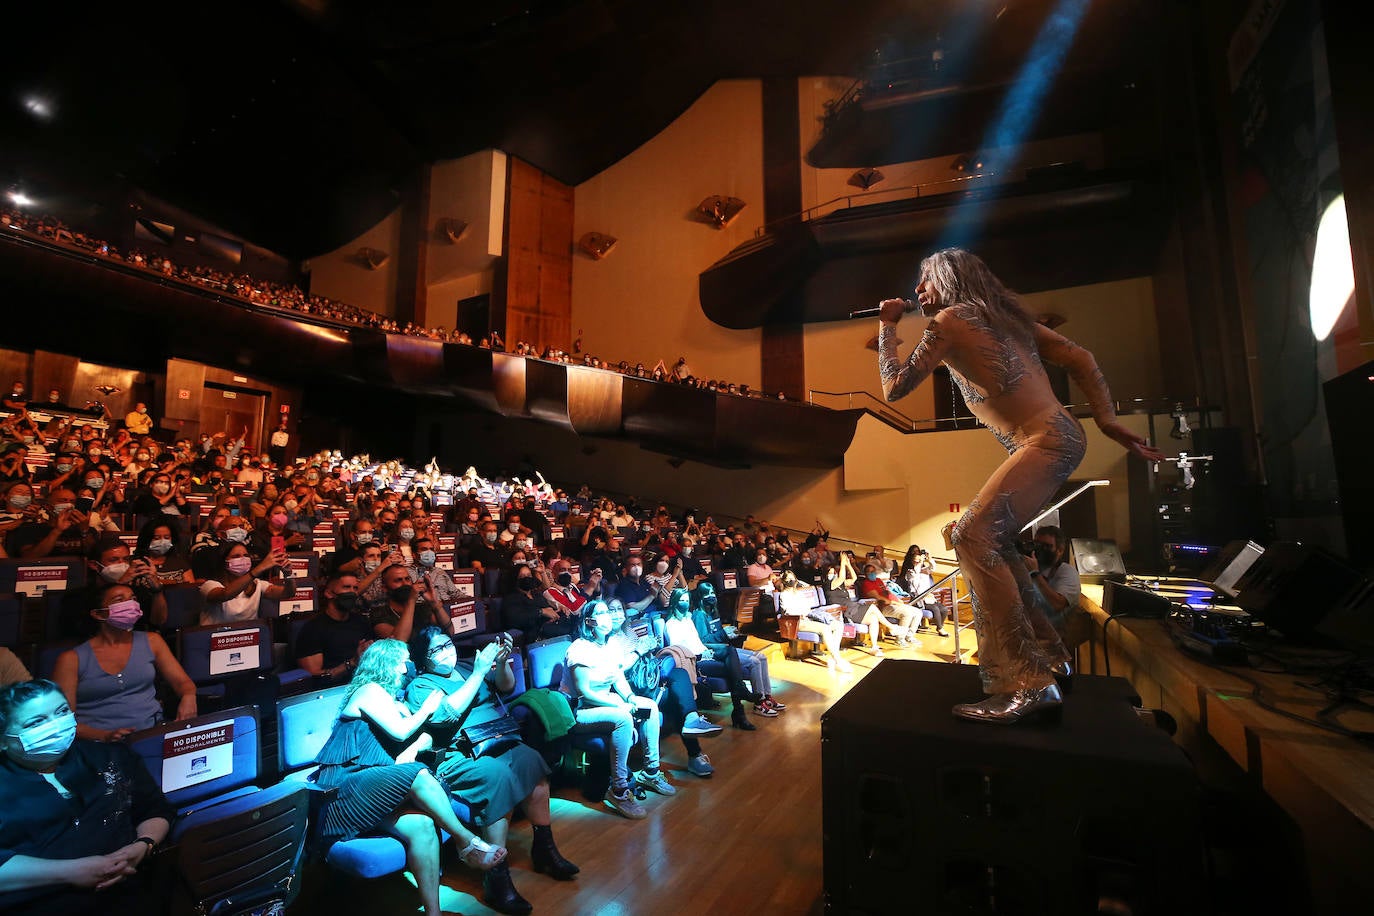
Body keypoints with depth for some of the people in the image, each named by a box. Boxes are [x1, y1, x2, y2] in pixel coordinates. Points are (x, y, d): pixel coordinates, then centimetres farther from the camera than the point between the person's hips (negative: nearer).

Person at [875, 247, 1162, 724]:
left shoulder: (947, 321, -4)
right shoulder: (1003, 316, 20)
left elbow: (894, 387, -4)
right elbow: (1079, 357, 15)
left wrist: (887, 326, 8)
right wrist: (1107, 420, 9)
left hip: (1045, 441, -10)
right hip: (1058, 437, 10)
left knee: (974, 537, -21)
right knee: (988, 538, 12)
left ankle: (1027, 685, -22)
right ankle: (1044, 654, 18)